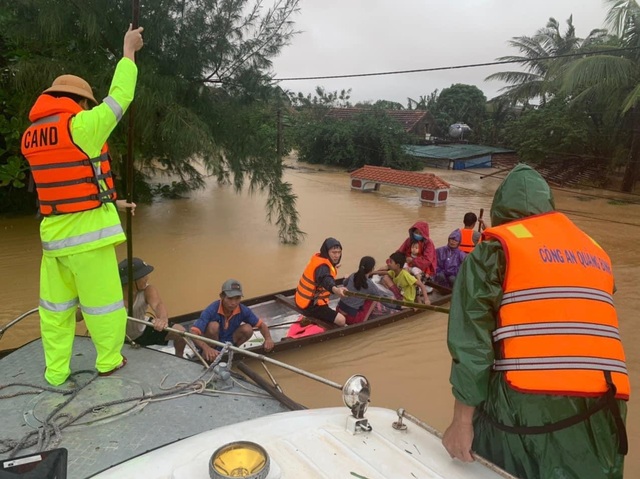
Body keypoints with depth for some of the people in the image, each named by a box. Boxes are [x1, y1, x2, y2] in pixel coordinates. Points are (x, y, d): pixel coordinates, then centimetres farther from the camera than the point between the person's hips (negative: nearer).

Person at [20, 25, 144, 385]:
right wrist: (129, 51, 8)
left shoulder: (31, 137, 10)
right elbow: (119, 98, -4)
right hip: (88, 232, -7)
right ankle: (109, 361, 22)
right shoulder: (79, 125, -13)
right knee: (102, 300, 8)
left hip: (54, 233, 7)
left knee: (55, 305, 13)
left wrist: (111, 202, 23)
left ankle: (55, 371, 22)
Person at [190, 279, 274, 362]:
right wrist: (206, 348, -57)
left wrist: (268, 339, -28)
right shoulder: (212, 310, -30)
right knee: (213, 326, -33)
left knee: (248, 329, -22)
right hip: (212, 344, -3)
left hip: (228, 342, 3)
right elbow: (193, 333, -39)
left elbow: (261, 324, -6)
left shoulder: (243, 310, -19)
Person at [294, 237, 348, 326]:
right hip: (310, 305, -10)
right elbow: (326, 279, -49)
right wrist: (336, 289, -67)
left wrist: (333, 268, 36)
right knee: (341, 320, -15)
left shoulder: (319, 258, 1)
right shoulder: (322, 266, -26)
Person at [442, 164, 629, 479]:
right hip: (600, 412, 5)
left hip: (523, 407, -5)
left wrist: (463, 419, -7)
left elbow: (472, 339, -9)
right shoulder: (595, 252, 15)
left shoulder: (495, 247, -1)